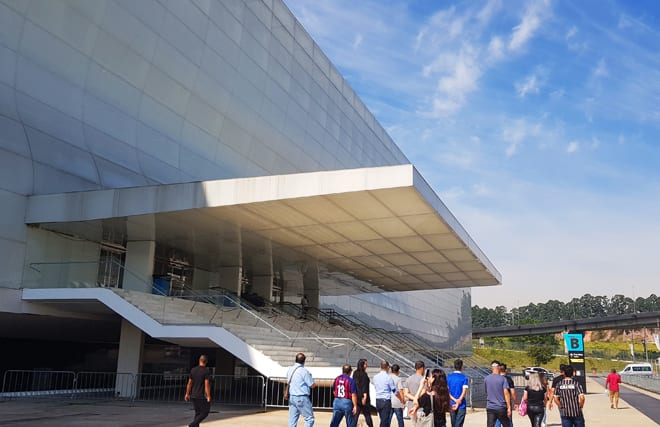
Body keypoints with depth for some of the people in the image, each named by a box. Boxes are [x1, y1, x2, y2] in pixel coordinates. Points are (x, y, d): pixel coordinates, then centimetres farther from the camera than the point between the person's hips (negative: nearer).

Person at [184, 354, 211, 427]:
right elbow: (207, 384, -17)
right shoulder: (206, 371, -13)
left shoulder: (193, 370, 3)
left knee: (197, 413, 16)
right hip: (203, 396, -6)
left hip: (193, 396, 6)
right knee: (204, 413, 4)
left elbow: (189, 383, 6)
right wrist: (208, 396, -14)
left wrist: (187, 394, 13)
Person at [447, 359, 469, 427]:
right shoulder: (464, 378, -5)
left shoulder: (448, 377, 3)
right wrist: (458, 402, -20)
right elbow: (464, 391, -15)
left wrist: (454, 400, -10)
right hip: (461, 405, -3)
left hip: (451, 404, 3)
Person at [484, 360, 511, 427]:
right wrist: (509, 407, -12)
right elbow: (506, 393, -14)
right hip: (501, 408, -2)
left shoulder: (486, 379, 4)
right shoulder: (503, 379, -7)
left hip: (490, 407, 2)